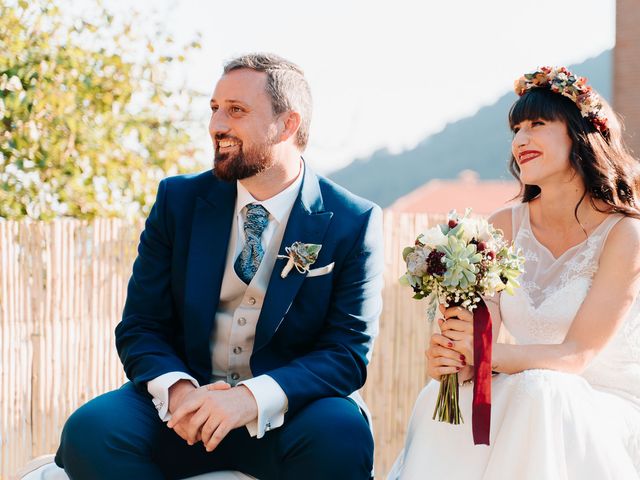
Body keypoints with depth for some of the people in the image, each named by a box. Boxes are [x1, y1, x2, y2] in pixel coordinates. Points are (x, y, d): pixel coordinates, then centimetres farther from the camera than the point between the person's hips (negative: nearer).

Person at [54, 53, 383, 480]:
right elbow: (140, 326, 3)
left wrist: (253, 397, -27)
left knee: (341, 434, -35)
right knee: (89, 430, -26)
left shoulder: (354, 223, -3)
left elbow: (348, 353, -9)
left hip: (283, 413, -2)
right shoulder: (178, 201, 5)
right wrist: (176, 389, -20)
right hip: (187, 401, 2)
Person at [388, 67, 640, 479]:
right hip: (524, 399, 3)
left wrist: (488, 352, -34)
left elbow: (576, 355, -18)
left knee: (537, 392, -34)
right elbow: (482, 332, -5)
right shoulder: (505, 227, 2)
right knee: (439, 398, -25)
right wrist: (457, 358, -29)